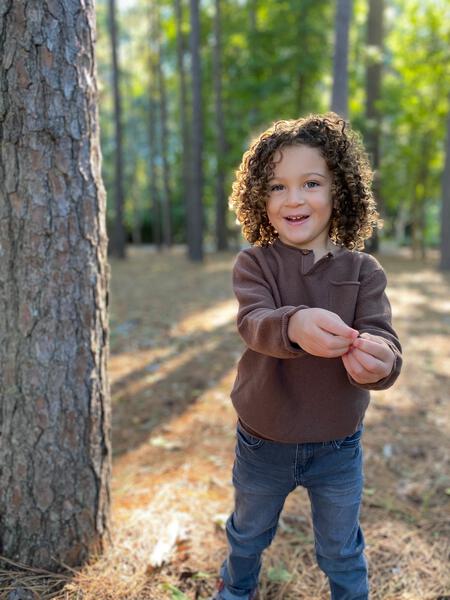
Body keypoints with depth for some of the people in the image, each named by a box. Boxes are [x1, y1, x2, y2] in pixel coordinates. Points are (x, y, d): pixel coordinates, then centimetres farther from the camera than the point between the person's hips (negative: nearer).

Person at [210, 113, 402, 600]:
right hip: (262, 442, 1)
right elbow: (253, 322, -32)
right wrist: (293, 325, -55)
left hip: (338, 446, 0)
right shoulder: (253, 264, -14)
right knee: (248, 536, 27)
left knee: (342, 553, 22)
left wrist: (377, 362, -48)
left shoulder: (363, 271, -12)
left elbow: (383, 343, -23)